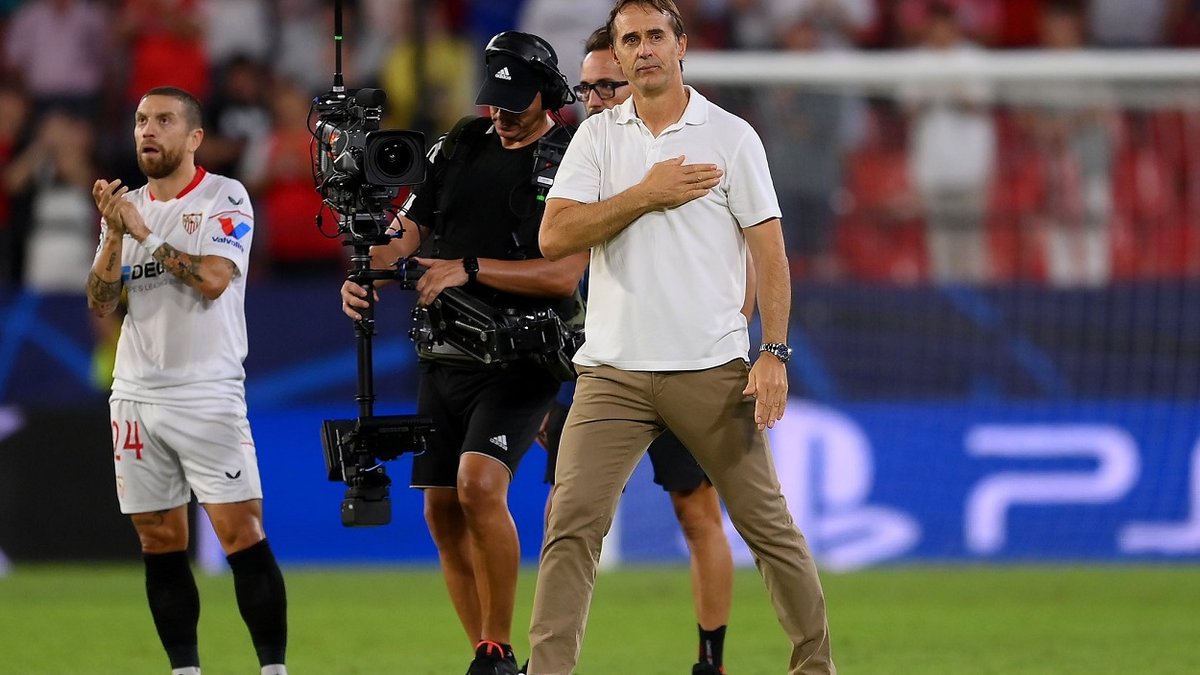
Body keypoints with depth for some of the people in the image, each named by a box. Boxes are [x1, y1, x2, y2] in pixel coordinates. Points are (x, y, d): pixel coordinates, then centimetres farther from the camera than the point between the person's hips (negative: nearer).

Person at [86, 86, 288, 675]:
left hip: (208, 395, -5)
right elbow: (101, 302, 7)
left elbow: (213, 279, -16)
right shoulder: (125, 207, 14)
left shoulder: (225, 199, -2)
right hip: (136, 397, 5)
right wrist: (114, 235, -8)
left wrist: (144, 233, -13)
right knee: (160, 546, 6)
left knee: (243, 535, -12)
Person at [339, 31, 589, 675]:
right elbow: (408, 230, 11)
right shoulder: (462, 145, 9)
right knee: (442, 514, 5)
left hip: (520, 360, -6)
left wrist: (469, 270, -23)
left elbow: (563, 274, -16)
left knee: (479, 484, -25)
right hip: (444, 357, 6)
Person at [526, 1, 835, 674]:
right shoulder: (597, 136, 7)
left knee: (769, 524, 3)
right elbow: (554, 237, -4)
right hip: (613, 371, 1)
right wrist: (647, 195, -11)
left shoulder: (731, 136, 1)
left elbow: (770, 251, 0)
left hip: (712, 369, -1)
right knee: (572, 523, -10)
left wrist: (775, 353, -9)